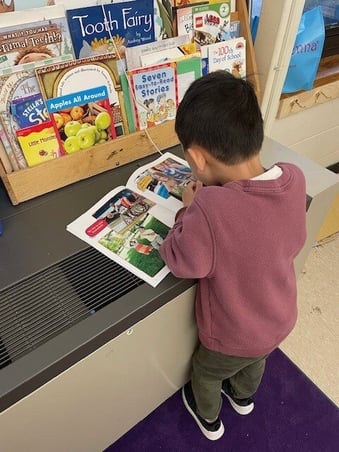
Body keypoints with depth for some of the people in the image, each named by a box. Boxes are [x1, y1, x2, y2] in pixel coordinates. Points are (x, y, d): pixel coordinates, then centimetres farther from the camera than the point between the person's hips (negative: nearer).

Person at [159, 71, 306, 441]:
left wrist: (190, 209, -13)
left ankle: (209, 419, 61)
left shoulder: (210, 207, -42)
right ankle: (243, 397, 69)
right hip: (280, 321, 5)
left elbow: (181, 263, -25)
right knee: (255, 361, 37)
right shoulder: (294, 178, -22)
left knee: (206, 371, 30)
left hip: (234, 337, -5)